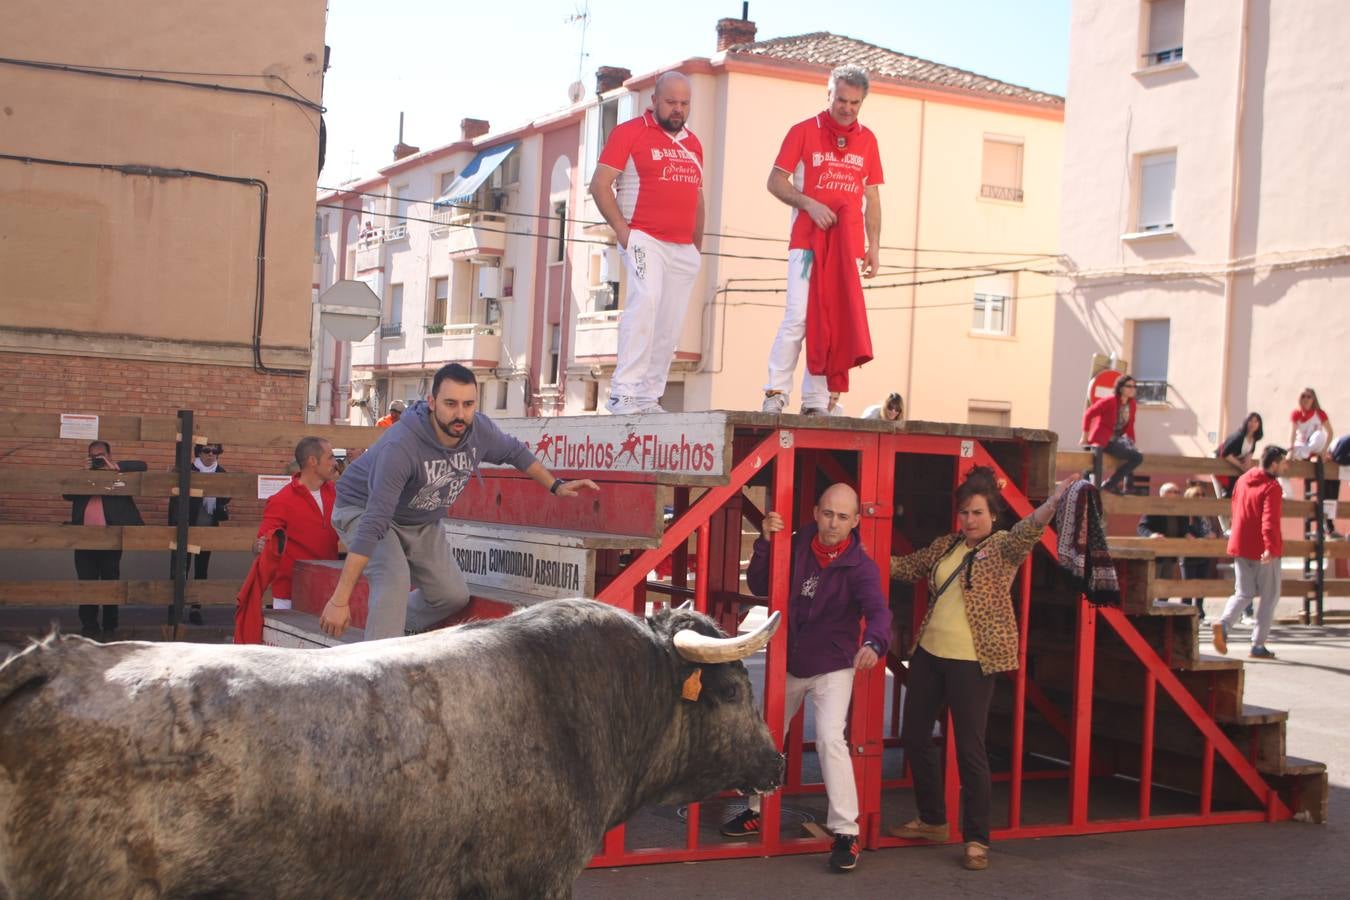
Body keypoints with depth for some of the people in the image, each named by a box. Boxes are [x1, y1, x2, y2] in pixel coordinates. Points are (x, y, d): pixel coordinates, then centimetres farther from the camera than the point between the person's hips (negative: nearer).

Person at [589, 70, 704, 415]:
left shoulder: (692, 144, 20)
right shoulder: (629, 132, 1)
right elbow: (600, 185, -5)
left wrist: (697, 245, 17)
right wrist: (622, 229, -14)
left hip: (684, 249, 6)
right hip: (644, 239, -6)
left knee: (670, 328, 2)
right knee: (645, 301, -26)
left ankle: (649, 397, 9)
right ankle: (623, 393, -27)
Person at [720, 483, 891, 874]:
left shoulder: (860, 566, -18)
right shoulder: (797, 546, -5)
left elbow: (878, 610, -33)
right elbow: (759, 586, -2)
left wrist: (873, 643, -55)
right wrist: (765, 542, -18)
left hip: (832, 668, -5)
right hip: (788, 663, 5)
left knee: (830, 738, -23)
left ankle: (845, 833, -16)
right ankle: (759, 811, 38)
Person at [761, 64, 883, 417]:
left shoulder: (867, 139, 15)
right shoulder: (804, 131, 4)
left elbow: (872, 197, 18)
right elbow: (775, 181, 1)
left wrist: (874, 246, 11)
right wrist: (809, 204, -14)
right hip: (807, 242, -3)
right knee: (798, 317, -13)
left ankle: (816, 401, 3)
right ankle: (776, 393, -7)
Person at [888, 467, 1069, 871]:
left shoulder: (1004, 547, -6)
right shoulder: (945, 546, 12)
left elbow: (1027, 529, -26)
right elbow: (908, 566, 24)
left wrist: (1053, 502, -44)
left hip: (972, 661, -7)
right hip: (929, 654, 7)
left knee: (970, 748, -6)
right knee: (914, 735, 14)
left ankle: (976, 840, 5)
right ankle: (932, 820, 30)